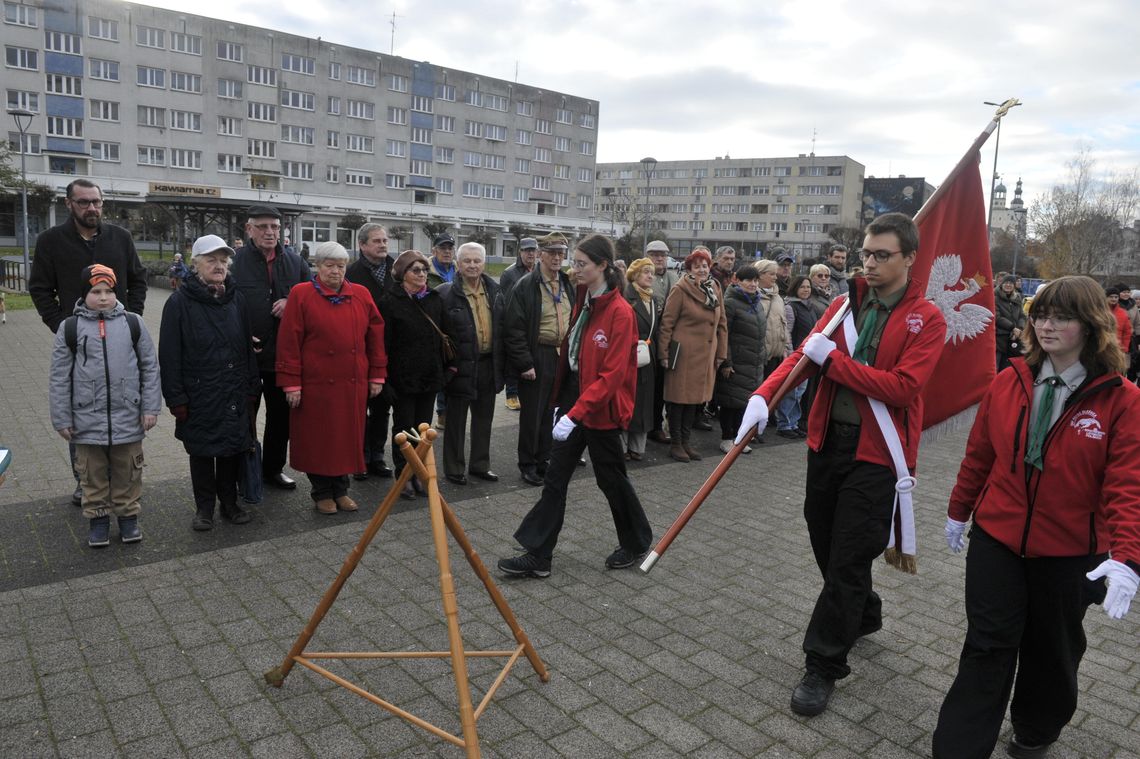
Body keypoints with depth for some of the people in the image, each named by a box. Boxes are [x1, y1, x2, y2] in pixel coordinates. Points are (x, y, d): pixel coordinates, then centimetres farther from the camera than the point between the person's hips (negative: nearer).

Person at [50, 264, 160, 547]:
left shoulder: (133, 324, 0)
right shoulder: (70, 330, -2)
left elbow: (150, 367, 3)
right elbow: (60, 378, 1)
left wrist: (150, 408, -1)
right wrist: (62, 419, 1)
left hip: (128, 418, 0)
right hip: (87, 420, 0)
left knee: (127, 471, 12)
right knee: (93, 473, 12)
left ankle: (128, 515, 27)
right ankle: (98, 518, 27)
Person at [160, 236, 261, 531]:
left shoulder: (237, 298, 5)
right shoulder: (180, 302, -7)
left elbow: (248, 345, 8)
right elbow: (169, 355, -7)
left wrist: (252, 386, 4)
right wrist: (176, 398, -10)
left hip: (235, 394, 3)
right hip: (199, 395, -3)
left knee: (233, 449, 12)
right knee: (201, 452, 10)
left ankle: (229, 501, 29)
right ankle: (204, 507, 26)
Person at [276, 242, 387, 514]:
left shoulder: (361, 295, 6)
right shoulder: (301, 294, -3)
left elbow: (376, 336, 8)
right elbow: (289, 341, -6)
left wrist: (377, 375, 5)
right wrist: (291, 382, -10)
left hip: (354, 384, 3)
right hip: (315, 384, -3)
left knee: (348, 437, 10)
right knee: (317, 439, 6)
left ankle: (340, 489, 27)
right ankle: (322, 492, 23)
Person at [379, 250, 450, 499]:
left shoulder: (435, 299, 8)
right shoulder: (391, 301, -7)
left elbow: (441, 336, 13)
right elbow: (384, 342, -9)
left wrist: (445, 366, 10)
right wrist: (385, 375, -12)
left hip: (430, 375, 4)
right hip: (403, 376, -4)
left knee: (423, 427, 11)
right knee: (404, 428, 7)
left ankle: (419, 474, 22)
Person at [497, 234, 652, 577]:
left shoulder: (619, 312, -17)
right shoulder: (583, 302, 8)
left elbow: (612, 375, -22)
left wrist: (575, 414, -26)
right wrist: (563, 403, 12)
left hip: (600, 408, -7)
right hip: (573, 398, 7)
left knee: (610, 477, 10)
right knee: (555, 479, 7)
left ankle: (637, 542, 33)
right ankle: (538, 556, 14)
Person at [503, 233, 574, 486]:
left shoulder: (567, 284, 11)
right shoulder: (526, 286, -10)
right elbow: (513, 329, -14)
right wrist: (524, 363, -17)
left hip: (563, 357, 6)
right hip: (538, 358, -6)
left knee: (552, 412, 13)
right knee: (532, 413, 3)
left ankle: (544, 460, 27)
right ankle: (527, 465, 16)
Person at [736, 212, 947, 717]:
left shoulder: (926, 319, -7)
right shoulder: (848, 304, 8)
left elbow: (902, 388, -18)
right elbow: (803, 353, -1)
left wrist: (834, 359, -19)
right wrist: (763, 395, -18)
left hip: (876, 452, -5)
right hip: (829, 439, 6)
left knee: (848, 560, -2)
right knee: (825, 542, 18)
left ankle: (824, 667, 11)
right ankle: (863, 613, 46)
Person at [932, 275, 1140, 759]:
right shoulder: (1010, 382, -3)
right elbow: (979, 454, 5)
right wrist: (959, 512, 13)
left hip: (1069, 553, -1)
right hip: (996, 539, 1)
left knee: (1052, 648, 19)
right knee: (987, 647, 4)